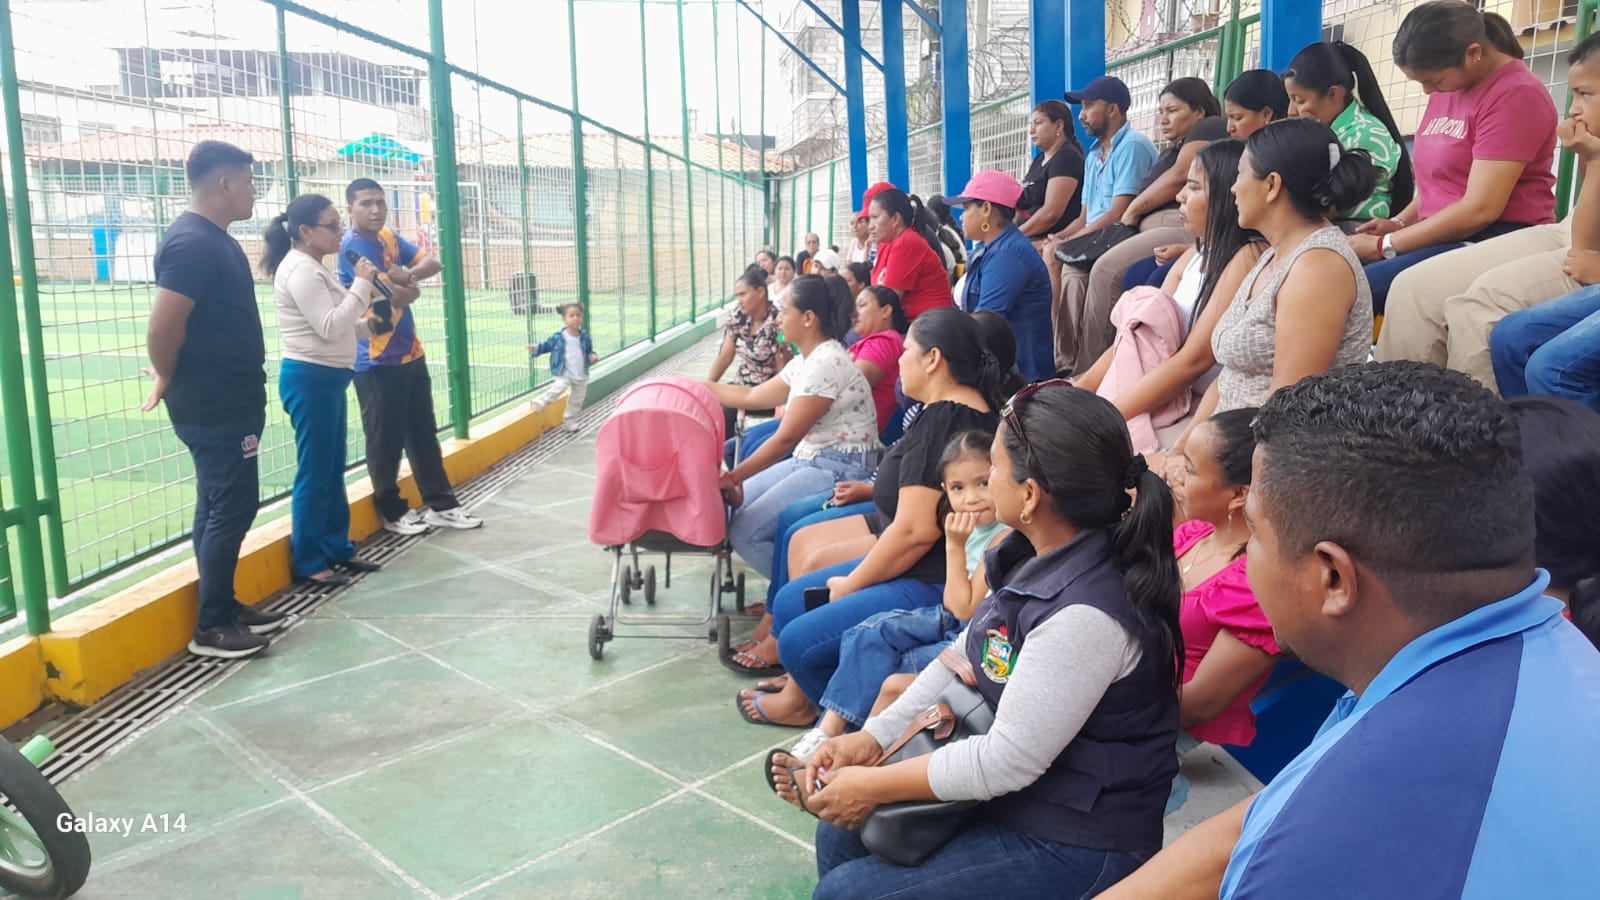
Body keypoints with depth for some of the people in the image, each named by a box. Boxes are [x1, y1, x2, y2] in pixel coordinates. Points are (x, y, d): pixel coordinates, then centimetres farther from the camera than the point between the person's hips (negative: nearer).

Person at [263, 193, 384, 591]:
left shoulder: (312, 267, 15)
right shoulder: (300, 270, -16)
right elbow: (328, 328, -22)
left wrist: (366, 324, 6)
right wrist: (362, 284, -18)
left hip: (328, 378, 10)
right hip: (310, 380, -10)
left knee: (333, 470, 15)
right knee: (314, 473, -3)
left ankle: (338, 549, 25)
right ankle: (309, 563, 6)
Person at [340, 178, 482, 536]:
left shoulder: (389, 237, 11)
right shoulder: (353, 245, -16)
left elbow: (432, 263, 4)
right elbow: (400, 295, -24)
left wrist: (408, 274, -15)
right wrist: (409, 284, -3)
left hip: (410, 352, 8)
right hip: (377, 360, -8)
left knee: (424, 433, 14)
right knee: (386, 439, 3)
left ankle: (440, 504, 22)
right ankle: (392, 512, 17)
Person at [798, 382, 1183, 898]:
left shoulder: (1086, 615, -32)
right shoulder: (1038, 558, -4)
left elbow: (1008, 760, -28)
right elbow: (962, 660, 6)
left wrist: (874, 786, -17)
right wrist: (871, 738, -2)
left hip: (1078, 847, -8)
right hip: (1014, 796, 8)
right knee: (840, 831, 11)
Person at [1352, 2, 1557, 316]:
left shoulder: (1516, 94, -11)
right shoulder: (1446, 87, 16)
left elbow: (1480, 209, -18)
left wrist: (1385, 245, -14)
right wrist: (1399, 223, 4)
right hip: (1442, 237, 8)